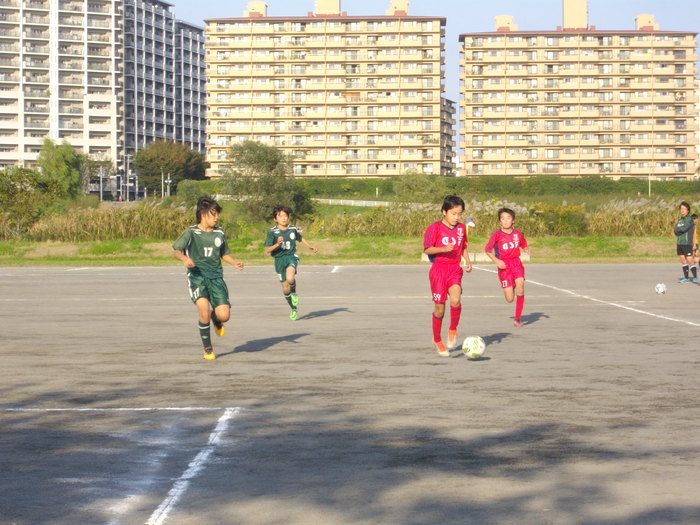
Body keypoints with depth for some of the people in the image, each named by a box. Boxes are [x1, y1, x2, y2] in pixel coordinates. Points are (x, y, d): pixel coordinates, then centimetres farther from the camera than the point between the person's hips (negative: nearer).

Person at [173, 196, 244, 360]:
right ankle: (207, 349, -2)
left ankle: (216, 319, 31)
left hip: (216, 276, 3)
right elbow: (176, 250, -7)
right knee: (204, 311, -23)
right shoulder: (191, 232, -2)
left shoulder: (219, 233, 11)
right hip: (197, 276, -3)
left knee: (224, 315, -10)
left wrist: (235, 263, 3)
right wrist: (184, 258, -29)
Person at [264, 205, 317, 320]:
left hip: (291, 257, 0)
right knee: (285, 288, 6)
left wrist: (310, 247, 34)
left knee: (290, 278, -31)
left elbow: (300, 238, 24)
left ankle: (294, 293, 3)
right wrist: (277, 244, -27)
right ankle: (293, 309, 30)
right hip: (279, 260, 0)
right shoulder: (272, 232, -8)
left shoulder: (293, 229, 2)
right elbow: (267, 250, -11)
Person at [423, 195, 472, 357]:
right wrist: (443, 249, -22)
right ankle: (437, 340, 22)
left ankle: (452, 330, -2)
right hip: (438, 270, -3)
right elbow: (427, 249, -8)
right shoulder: (435, 228, -7)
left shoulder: (461, 228, 8)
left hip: (455, 270, 3)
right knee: (440, 308, 1)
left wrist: (468, 261, 5)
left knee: (455, 300, -24)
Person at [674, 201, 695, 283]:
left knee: (689, 260, -8)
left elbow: (684, 229, -17)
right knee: (683, 260, 7)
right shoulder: (679, 220, 15)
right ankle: (686, 278, 12)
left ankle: (695, 278, -2)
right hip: (679, 243, 7)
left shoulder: (689, 219, -6)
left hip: (687, 243, -7)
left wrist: (677, 229, -1)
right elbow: (676, 232, 12)